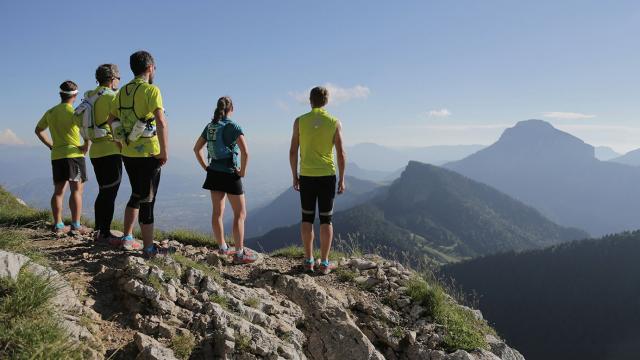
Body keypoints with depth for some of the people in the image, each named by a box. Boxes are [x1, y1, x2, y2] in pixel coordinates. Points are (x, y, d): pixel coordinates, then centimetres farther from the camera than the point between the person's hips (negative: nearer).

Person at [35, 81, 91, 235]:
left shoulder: (50, 112, 11)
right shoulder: (73, 112, -8)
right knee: (76, 190, -4)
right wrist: (86, 146, -11)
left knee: (58, 191, 10)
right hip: (74, 154, -6)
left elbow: (38, 130, 23)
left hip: (56, 156, 6)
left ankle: (58, 225, 14)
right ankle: (76, 225, -6)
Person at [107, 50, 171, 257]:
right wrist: (165, 152, -18)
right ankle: (149, 248, 8)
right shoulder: (151, 90, -12)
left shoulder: (122, 92, 10)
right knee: (147, 200, 1)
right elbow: (161, 123, -24)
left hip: (128, 154, 7)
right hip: (148, 154, -7)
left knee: (136, 195, 22)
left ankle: (127, 239, 27)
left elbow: (111, 120, 18)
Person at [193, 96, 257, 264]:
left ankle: (223, 248, 25)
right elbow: (245, 152, -25)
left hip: (214, 173, 7)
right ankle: (240, 253, 2)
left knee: (218, 212, 13)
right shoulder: (233, 126, -13)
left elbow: (196, 148, 13)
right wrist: (243, 171, -13)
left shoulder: (210, 126, 6)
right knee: (240, 214, 2)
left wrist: (206, 167, 14)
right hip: (230, 174, -6)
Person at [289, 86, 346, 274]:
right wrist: (342, 179, 5)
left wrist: (294, 176, 9)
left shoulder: (300, 121, -1)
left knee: (307, 218, 11)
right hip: (327, 176, -1)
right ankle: (324, 263, 9)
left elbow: (293, 151, 0)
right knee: (326, 220, 6)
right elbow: (341, 154, -3)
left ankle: (308, 260, 15)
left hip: (306, 176, 1)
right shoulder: (335, 123, -2)